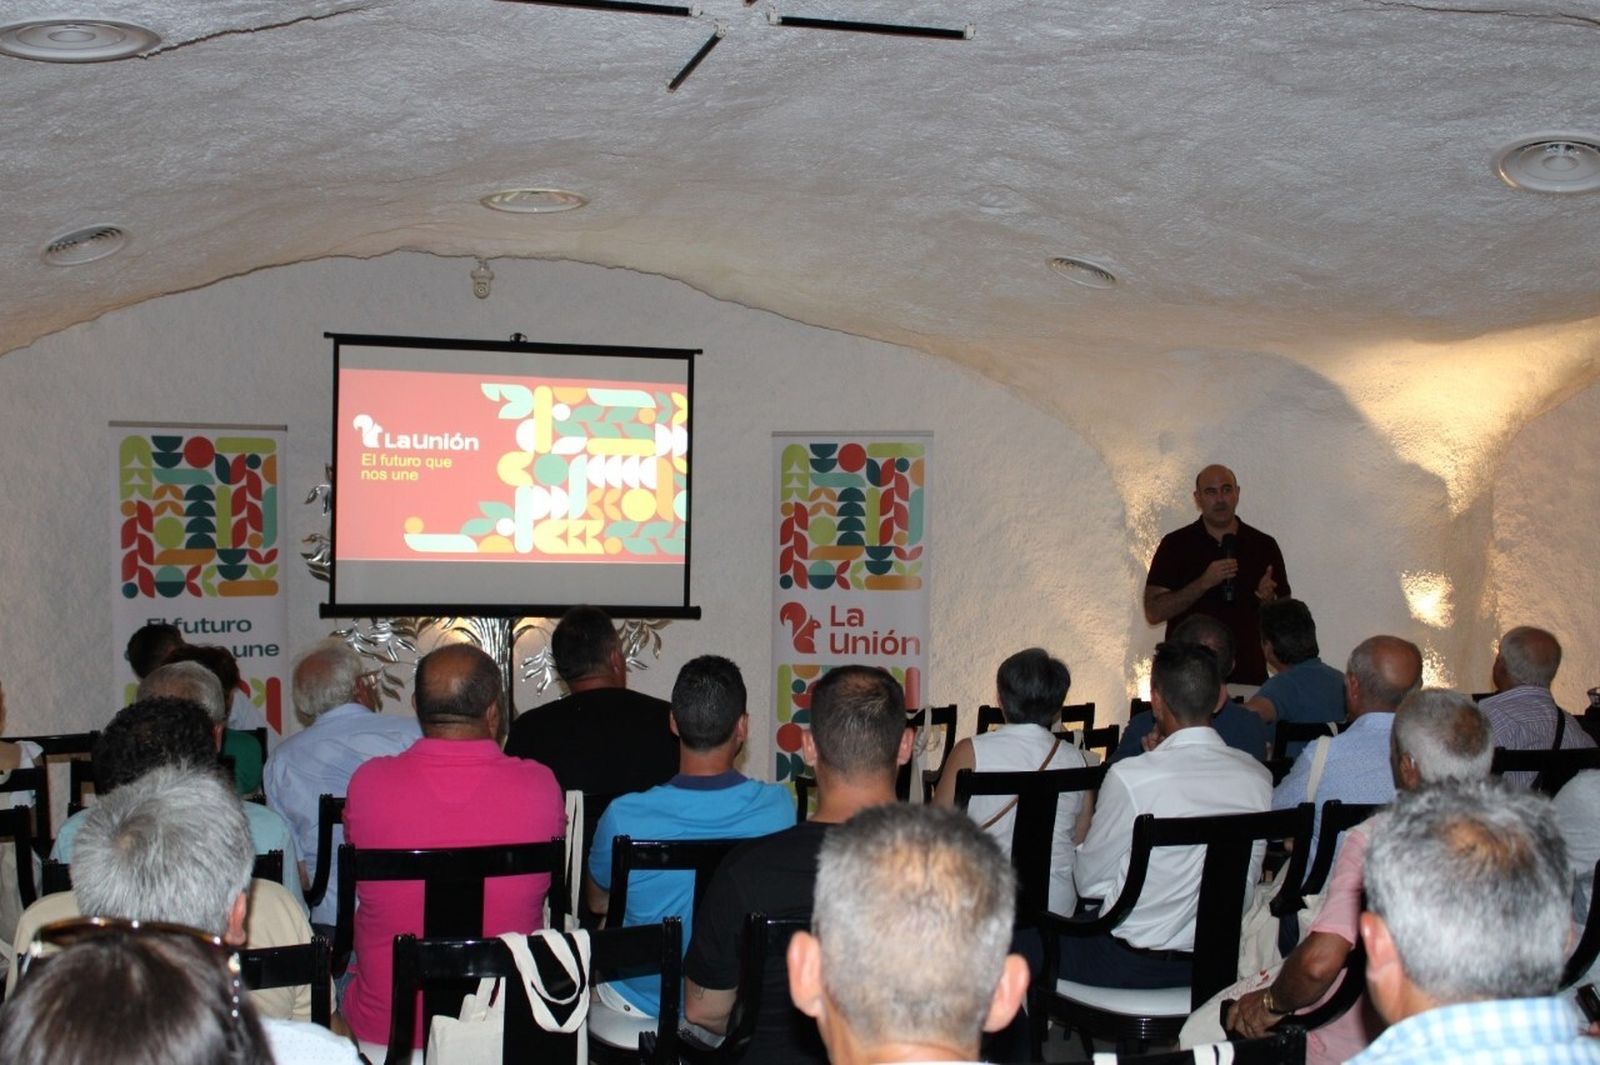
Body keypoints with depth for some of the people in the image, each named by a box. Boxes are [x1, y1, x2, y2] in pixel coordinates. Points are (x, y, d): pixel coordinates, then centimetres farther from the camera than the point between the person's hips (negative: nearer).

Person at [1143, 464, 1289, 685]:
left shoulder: (1263, 546, 7)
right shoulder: (1175, 545, 2)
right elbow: (1153, 612, -6)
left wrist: (1268, 599, -12)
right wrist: (1203, 583, -16)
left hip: (1248, 673, 1)